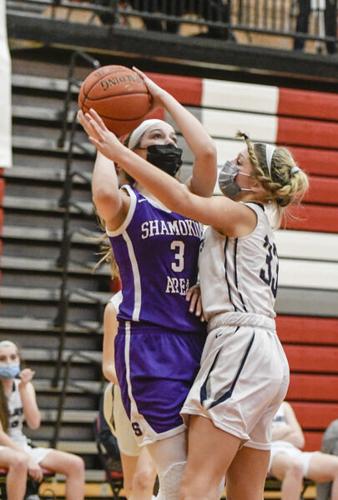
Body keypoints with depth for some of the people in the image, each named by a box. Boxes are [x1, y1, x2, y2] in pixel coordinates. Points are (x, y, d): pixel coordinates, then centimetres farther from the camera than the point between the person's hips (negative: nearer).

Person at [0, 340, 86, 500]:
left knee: (76, 464, -7)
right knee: (20, 460, -42)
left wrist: (24, 388, -13)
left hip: (21, 447, 7)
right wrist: (28, 458, -26)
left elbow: (34, 423, -7)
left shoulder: (24, 386, 7)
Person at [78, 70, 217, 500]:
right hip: (148, 346, -6)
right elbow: (104, 193, -24)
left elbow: (206, 152, -4)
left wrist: (163, 97, 4)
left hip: (198, 343, 6)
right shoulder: (126, 204, 1)